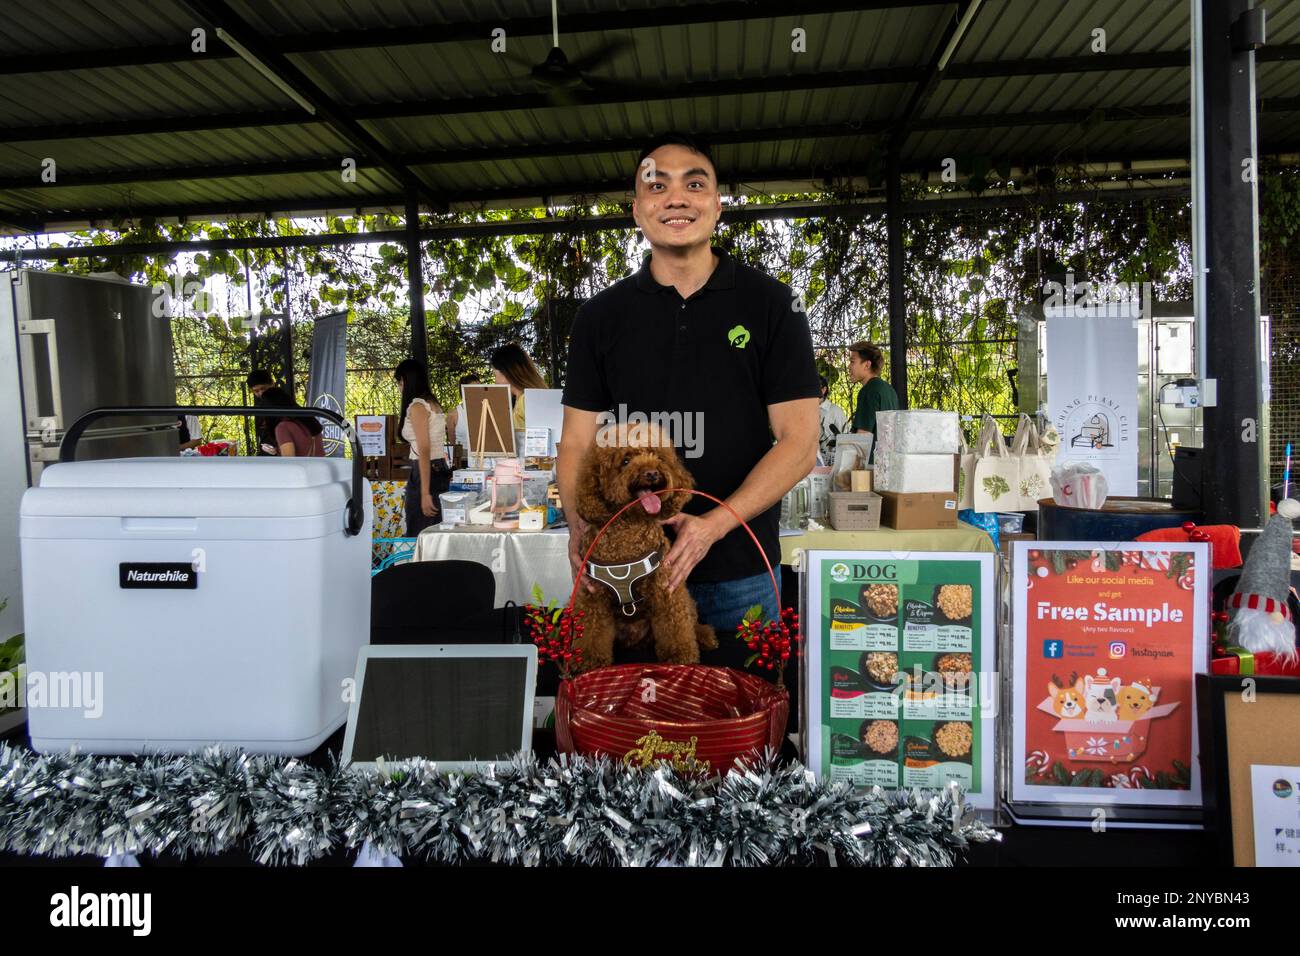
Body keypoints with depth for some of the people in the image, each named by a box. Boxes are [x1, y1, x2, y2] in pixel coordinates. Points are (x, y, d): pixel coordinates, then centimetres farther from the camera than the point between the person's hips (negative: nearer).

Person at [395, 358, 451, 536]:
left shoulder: (417, 407, -11)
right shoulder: (433, 404, 15)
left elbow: (424, 450, -18)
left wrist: (425, 493, -21)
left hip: (426, 473, -9)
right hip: (441, 470, 9)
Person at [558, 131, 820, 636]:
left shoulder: (770, 303, -1)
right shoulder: (601, 315, 4)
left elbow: (799, 442, -6)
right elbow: (577, 443, 4)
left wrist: (713, 525, -18)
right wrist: (579, 524, -16)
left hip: (740, 574, -1)